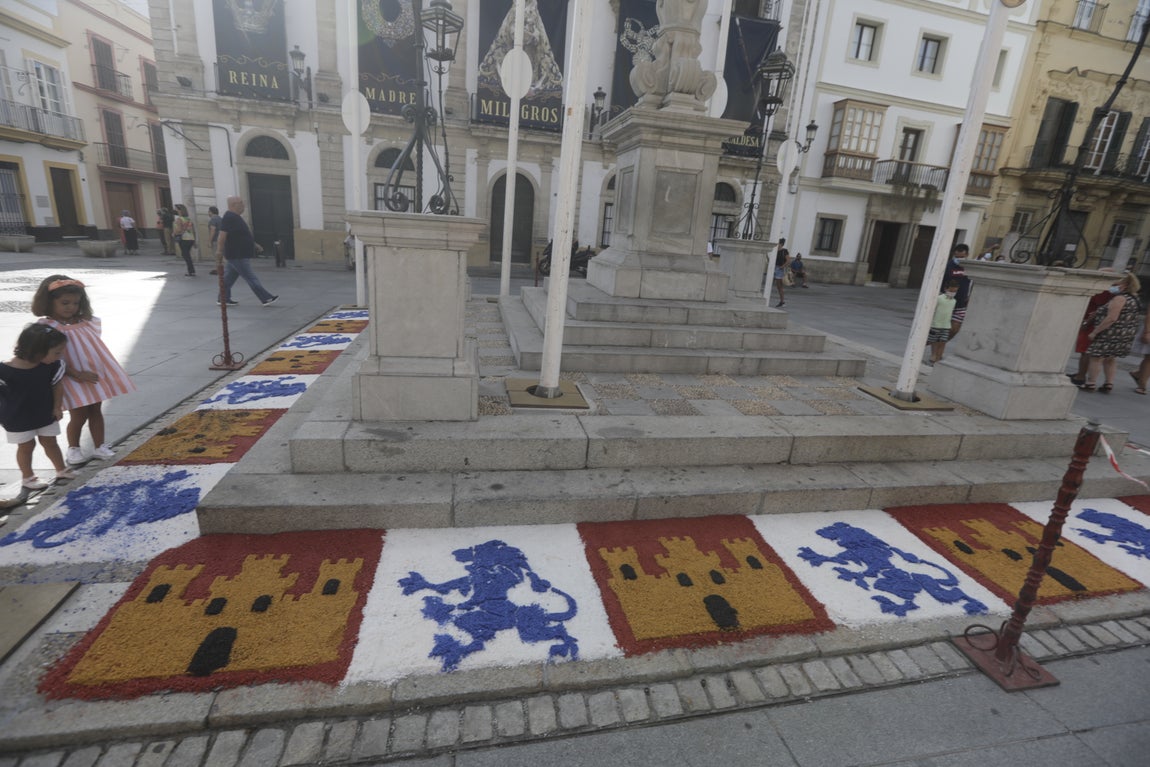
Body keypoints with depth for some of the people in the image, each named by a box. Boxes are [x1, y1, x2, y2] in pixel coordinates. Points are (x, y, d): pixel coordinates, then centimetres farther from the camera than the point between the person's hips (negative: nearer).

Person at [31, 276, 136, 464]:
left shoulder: (86, 322, 7)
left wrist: (106, 371, 6)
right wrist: (77, 374, -21)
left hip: (96, 374, 5)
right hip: (72, 378, -5)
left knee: (96, 410, 11)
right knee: (79, 415, 1)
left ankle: (100, 446, 21)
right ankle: (73, 448, 24)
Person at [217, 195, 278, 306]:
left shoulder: (236, 217, 14)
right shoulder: (229, 218, -17)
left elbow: (243, 234, 25)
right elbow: (222, 235, -23)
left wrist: (254, 244, 25)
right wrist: (219, 251, -26)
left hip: (239, 254, 10)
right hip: (237, 255, -10)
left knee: (230, 277, 15)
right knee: (251, 278, -6)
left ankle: (223, 299, 22)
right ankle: (266, 299, -5)